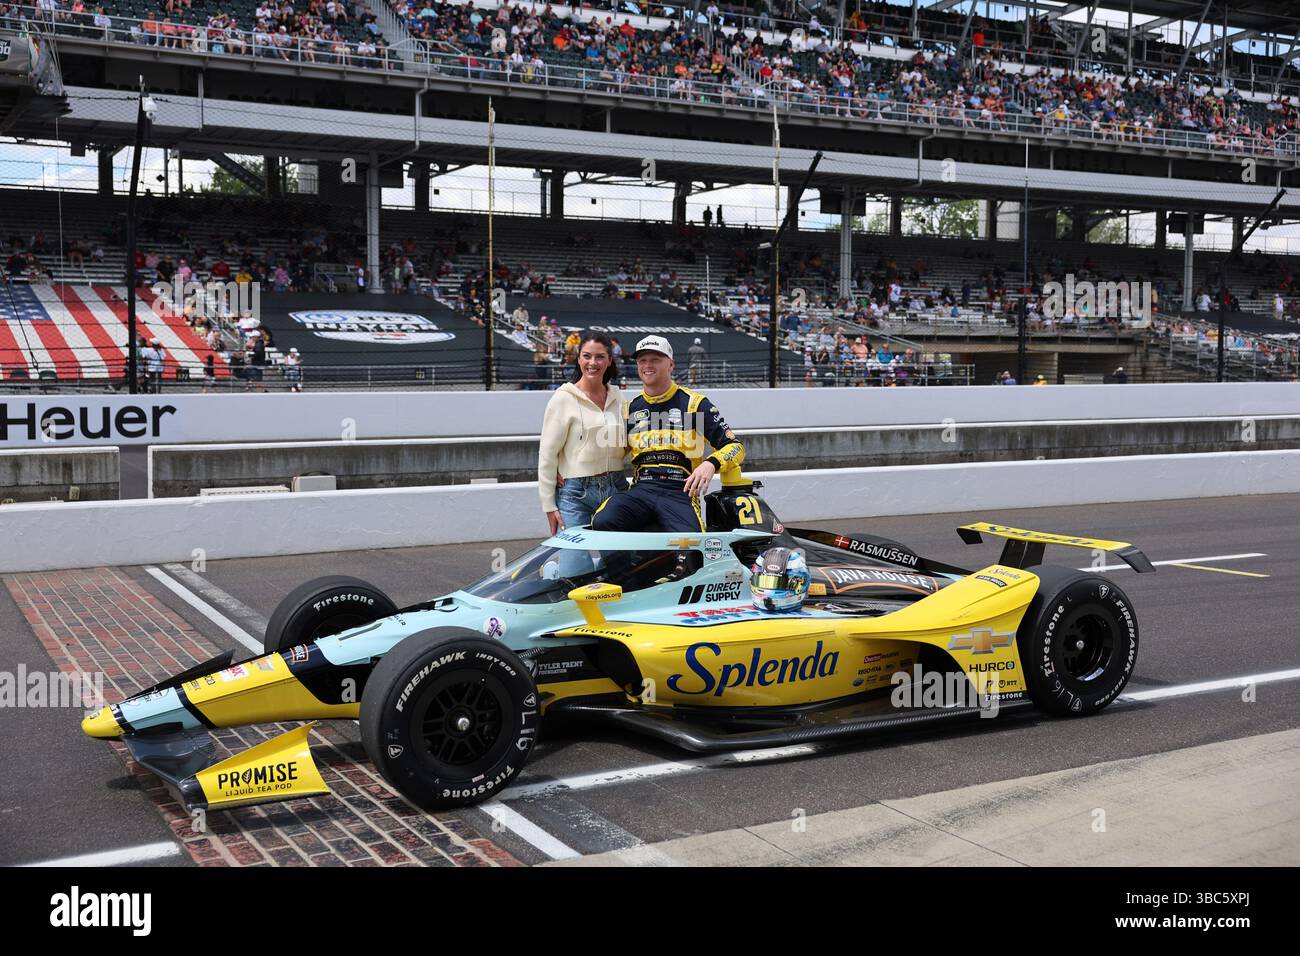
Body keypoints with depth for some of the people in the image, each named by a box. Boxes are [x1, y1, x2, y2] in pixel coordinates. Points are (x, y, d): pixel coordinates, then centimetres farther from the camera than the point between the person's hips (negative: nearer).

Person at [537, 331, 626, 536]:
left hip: (614, 489, 5)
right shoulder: (564, 398, -4)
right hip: (576, 494, -4)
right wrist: (549, 505, -7)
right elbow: (547, 453, -5)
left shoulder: (618, 398, 10)